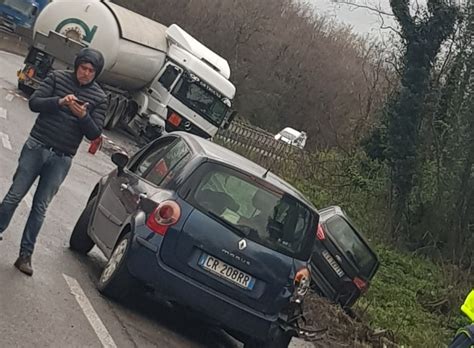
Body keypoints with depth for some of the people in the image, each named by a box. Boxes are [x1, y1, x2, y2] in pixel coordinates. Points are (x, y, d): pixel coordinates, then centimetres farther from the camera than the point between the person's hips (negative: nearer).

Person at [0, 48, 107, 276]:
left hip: (61, 159, 0)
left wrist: (83, 115, -22)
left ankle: (25, 254, 9)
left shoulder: (99, 98, -1)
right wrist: (59, 102, -22)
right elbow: (34, 103, -6)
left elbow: (94, 134, -3)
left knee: (40, 207, 4)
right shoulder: (58, 78, 0)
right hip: (36, 147, 0)